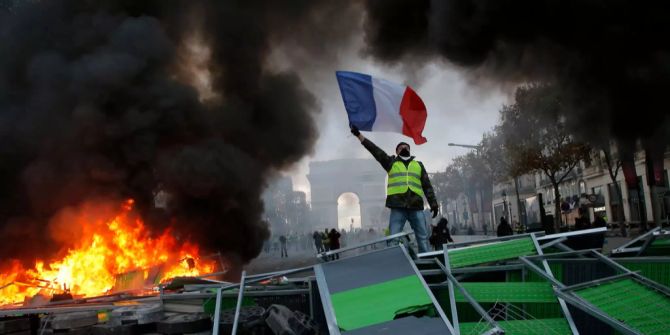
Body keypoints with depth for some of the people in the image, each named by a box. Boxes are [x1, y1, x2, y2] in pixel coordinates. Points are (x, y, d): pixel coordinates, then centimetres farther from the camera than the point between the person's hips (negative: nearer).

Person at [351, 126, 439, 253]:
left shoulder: (418, 165, 22)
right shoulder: (391, 162, 17)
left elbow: (427, 186, 18)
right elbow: (374, 149, 9)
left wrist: (433, 203, 6)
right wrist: (358, 135, 3)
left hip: (416, 206, 2)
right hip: (398, 206, -2)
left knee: (423, 237, 0)